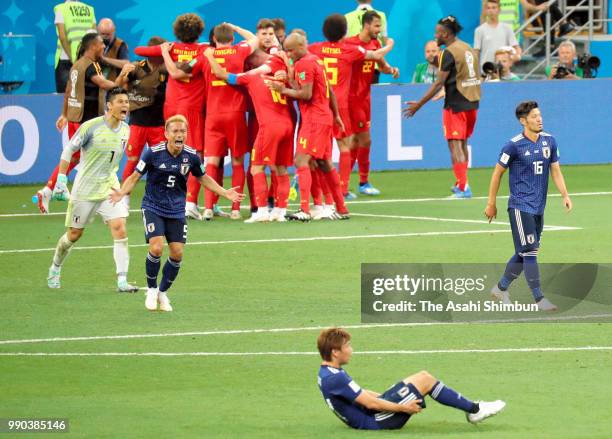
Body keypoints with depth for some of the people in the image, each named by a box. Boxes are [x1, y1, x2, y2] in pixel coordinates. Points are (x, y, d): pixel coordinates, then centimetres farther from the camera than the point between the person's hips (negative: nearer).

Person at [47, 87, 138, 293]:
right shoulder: (91, 126, -15)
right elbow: (69, 150, -6)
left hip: (109, 188, 4)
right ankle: (55, 268, 36)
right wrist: (61, 178, -11)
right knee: (74, 234, 8)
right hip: (84, 190, -4)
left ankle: (122, 281, -15)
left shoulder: (125, 130, 2)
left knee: (120, 229, -14)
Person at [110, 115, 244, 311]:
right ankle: (151, 289, 6)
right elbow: (135, 177, -7)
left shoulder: (191, 156, -7)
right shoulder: (153, 153, -16)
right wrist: (121, 193, -25)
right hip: (153, 207, -3)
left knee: (177, 253, -2)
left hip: (176, 211, 3)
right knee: (156, 248, -19)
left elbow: (203, 178, 12)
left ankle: (163, 292, 21)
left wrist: (225, 192, 5)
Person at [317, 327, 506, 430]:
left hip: (370, 415, 10)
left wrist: (395, 399, 18)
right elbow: (370, 403, -22)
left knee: (422, 377, 11)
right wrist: (403, 408, -13)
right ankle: (474, 410, 4)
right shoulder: (335, 379, -24)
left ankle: (472, 409, 17)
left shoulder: (328, 373, 9)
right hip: (374, 421, -10)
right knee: (425, 380, -8)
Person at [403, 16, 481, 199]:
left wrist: (418, 105, -14)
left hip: (455, 106, -8)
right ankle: (461, 184, 26)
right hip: (472, 103, 8)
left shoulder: (449, 53, -14)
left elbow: (439, 83, -17)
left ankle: (463, 188, -11)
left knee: (455, 146, -5)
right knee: (463, 144, 19)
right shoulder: (469, 49, 10)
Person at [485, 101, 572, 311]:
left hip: (538, 207, 6)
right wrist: (491, 204, 1)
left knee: (524, 254, 12)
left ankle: (501, 288, 28)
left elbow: (556, 171, 12)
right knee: (530, 252, -9)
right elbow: (497, 173, -2)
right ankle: (539, 299, -8)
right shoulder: (514, 145, -11)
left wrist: (565, 195, -3)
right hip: (520, 206, -6)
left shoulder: (549, 141, 6)